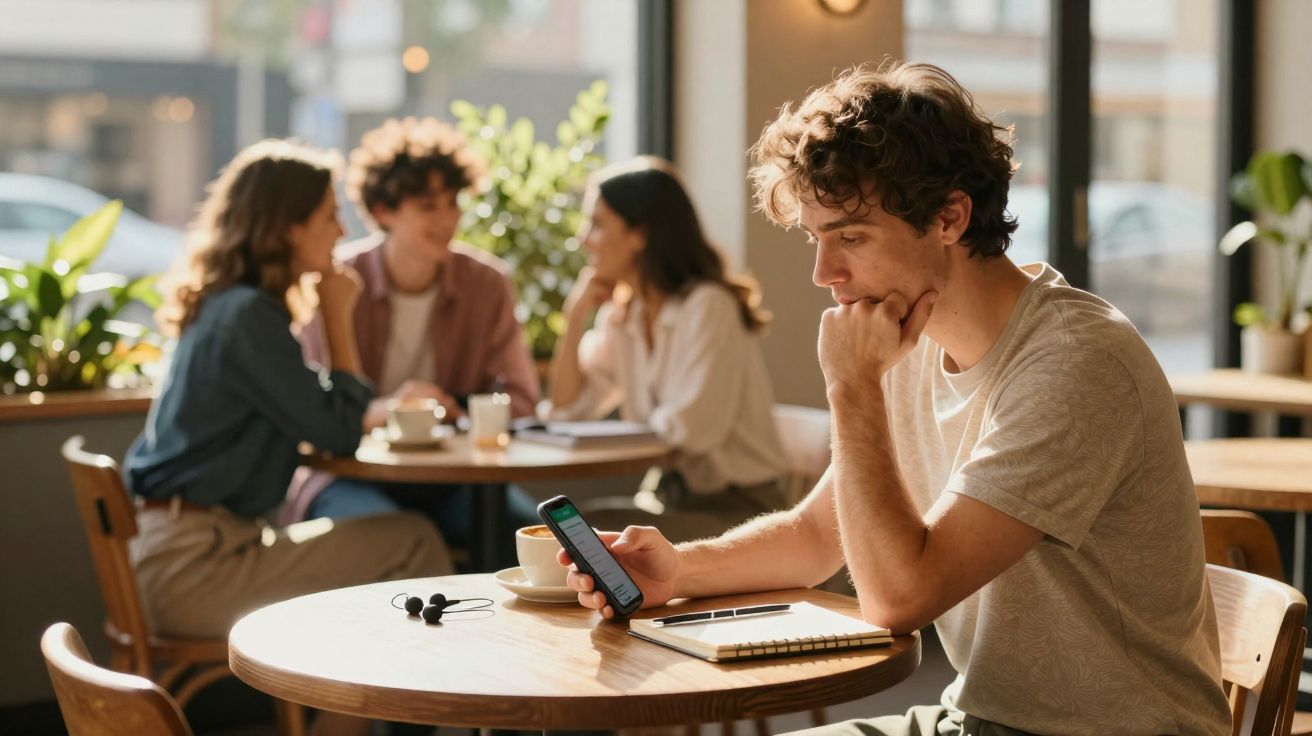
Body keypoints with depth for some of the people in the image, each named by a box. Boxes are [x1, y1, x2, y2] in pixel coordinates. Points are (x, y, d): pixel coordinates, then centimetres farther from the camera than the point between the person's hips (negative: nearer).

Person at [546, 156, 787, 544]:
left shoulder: (708, 306, -17)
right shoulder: (621, 315, 8)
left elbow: (695, 427, -25)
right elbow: (568, 409, 10)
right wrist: (575, 319, -1)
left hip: (737, 508, -7)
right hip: (671, 496, 7)